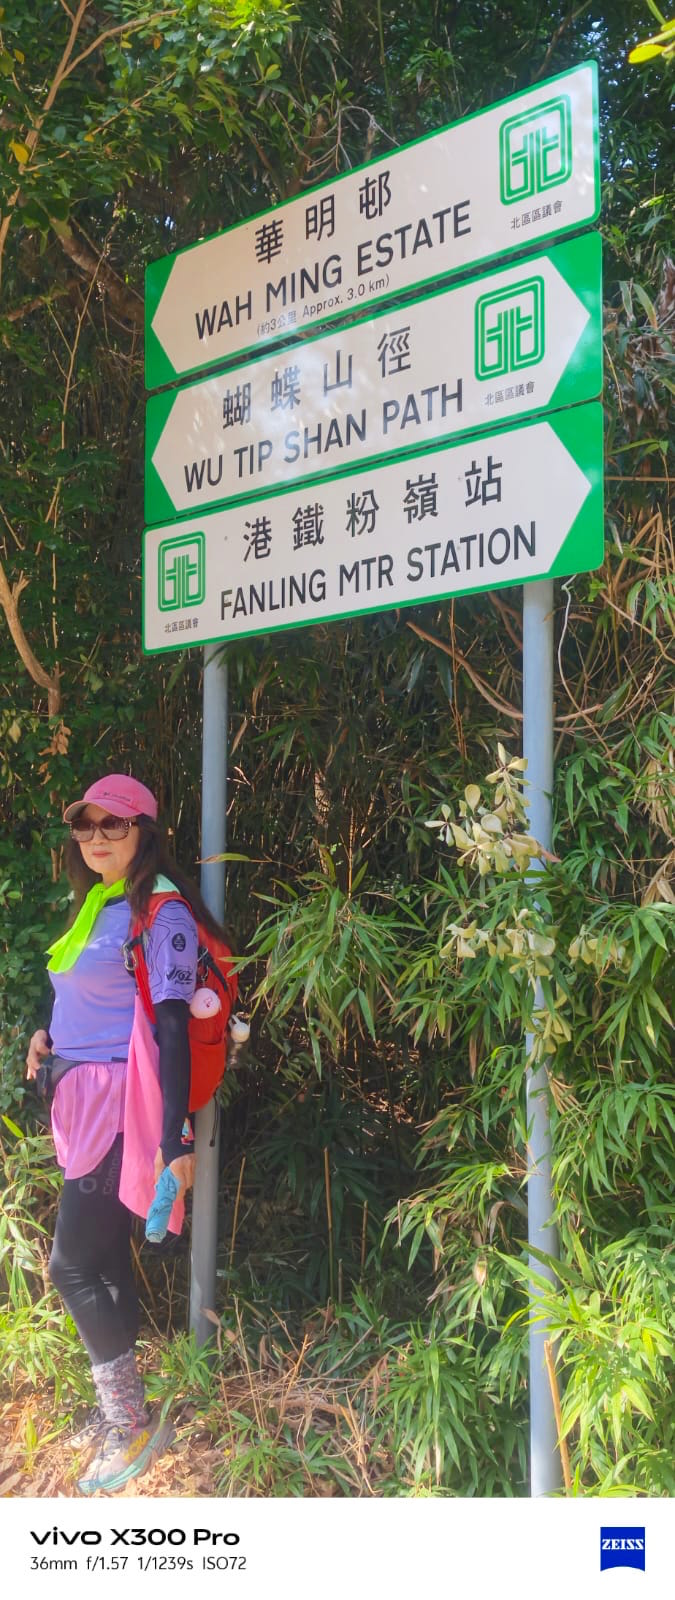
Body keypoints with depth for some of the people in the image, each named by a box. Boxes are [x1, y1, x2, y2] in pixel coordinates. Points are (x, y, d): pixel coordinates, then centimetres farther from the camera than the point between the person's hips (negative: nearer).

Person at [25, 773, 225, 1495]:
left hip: (122, 1106, -8)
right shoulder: (94, 903, 14)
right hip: (84, 1102, 8)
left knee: (73, 1265, -7)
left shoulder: (160, 913, -13)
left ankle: (133, 1423, 5)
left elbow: (171, 1027, -18)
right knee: (103, 1258, 14)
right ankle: (117, 1406, 26)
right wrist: (49, 1036, 7)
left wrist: (175, 1139, -22)